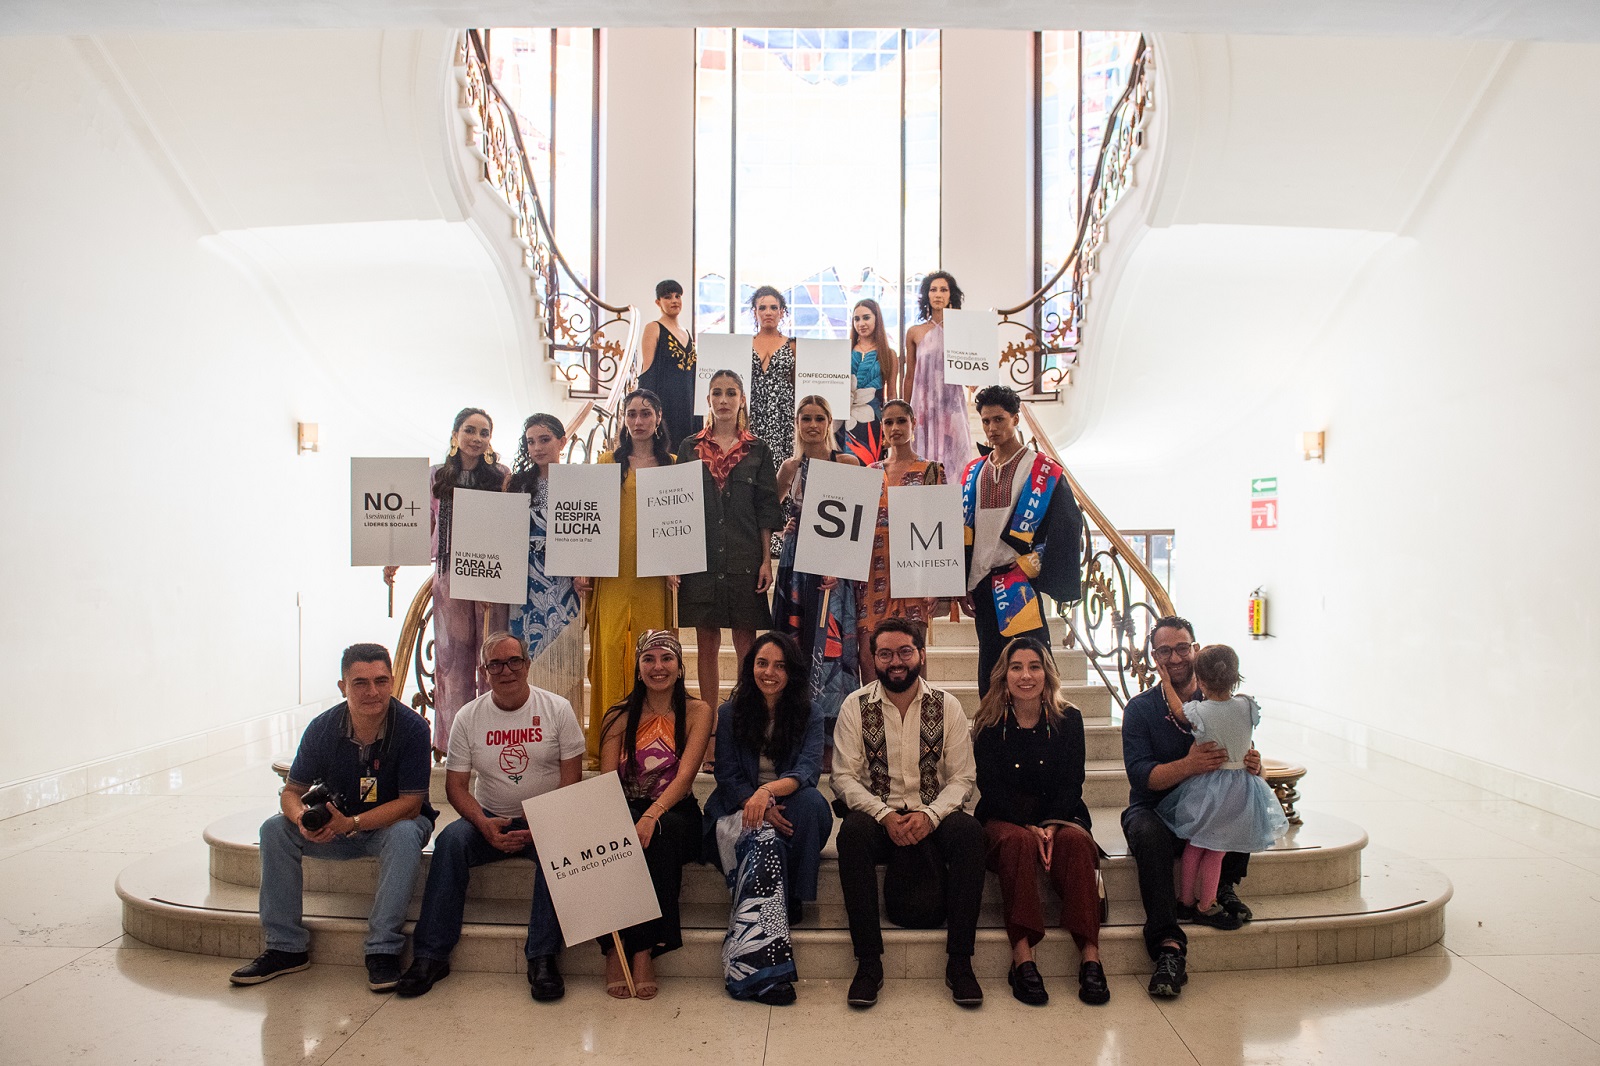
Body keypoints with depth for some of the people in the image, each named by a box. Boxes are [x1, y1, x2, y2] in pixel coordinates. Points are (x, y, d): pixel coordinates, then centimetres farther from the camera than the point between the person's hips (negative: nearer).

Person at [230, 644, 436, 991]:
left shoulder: (411, 727, -23)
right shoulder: (322, 728, -12)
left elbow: (410, 804, -23)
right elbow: (292, 790, -4)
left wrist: (351, 824, -34)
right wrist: (302, 818, -29)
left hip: (394, 822, -4)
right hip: (337, 824, 4)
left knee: (404, 835, -36)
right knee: (275, 829, -16)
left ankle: (383, 950, -25)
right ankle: (286, 947, -7)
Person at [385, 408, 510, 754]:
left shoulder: (501, 477, 4)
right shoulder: (437, 476, 9)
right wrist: (398, 559, 6)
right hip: (449, 575, 2)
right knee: (453, 654, 5)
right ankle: (453, 736, 12)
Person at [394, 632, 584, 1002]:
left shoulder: (557, 709, -3)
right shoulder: (468, 717, 2)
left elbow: (571, 779, -4)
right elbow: (456, 785, 1)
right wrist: (485, 825, -17)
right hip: (490, 821, 2)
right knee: (451, 840, -27)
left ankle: (542, 958, -27)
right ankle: (430, 956, -20)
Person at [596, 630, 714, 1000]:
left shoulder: (697, 712, 1)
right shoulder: (620, 717, 7)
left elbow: (684, 775, -12)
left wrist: (653, 814, -30)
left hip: (675, 813, -1)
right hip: (626, 813, 1)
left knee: (660, 833, -35)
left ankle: (645, 951, -27)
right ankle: (615, 949, -26)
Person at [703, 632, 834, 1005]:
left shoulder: (809, 716, 5)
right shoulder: (730, 714, 7)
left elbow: (808, 771, -12)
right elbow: (728, 777, 0)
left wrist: (769, 790, -35)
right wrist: (760, 807, -22)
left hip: (788, 811, 1)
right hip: (740, 811, -1)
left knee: (810, 801, -34)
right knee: (764, 840, -36)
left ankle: (794, 900, -22)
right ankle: (763, 968, -43)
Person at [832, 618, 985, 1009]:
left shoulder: (946, 705, 2)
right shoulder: (856, 706, 0)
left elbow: (962, 776, -1)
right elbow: (844, 777, -4)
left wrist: (929, 815, -19)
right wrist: (885, 815, -19)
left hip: (932, 816, 1)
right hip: (878, 815, 0)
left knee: (968, 830, -32)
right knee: (852, 831, -34)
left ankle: (960, 962, -21)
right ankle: (868, 961, -25)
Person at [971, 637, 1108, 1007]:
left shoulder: (1068, 719, 2)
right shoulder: (989, 723, -2)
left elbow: (1071, 783, -2)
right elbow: (990, 787, -6)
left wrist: (1052, 825, -20)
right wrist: (1030, 827, -20)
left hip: (1059, 816, 1)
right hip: (1004, 819, -1)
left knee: (1075, 841, -31)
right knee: (1017, 841, -34)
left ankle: (1090, 956, -34)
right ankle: (1022, 958, -37)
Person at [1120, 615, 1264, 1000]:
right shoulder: (1140, 708, -3)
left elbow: (1244, 759, 2)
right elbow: (1140, 774, -15)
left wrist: (1252, 764, -23)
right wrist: (1188, 765, -33)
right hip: (1155, 810, -2)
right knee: (1149, 833, -36)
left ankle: (1223, 887, -9)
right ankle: (1168, 949, -39)